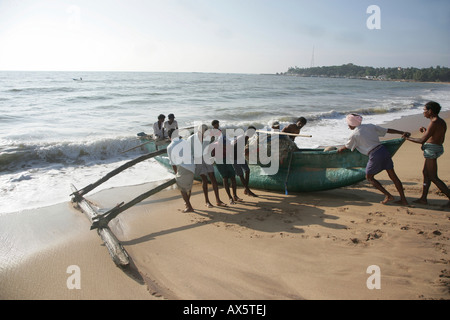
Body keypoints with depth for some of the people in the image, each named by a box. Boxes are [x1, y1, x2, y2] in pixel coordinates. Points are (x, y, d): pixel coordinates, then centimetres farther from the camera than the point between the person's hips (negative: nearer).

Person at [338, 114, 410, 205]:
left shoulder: (354, 134, -1)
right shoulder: (370, 126, 13)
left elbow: (346, 147, 15)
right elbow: (388, 130, 16)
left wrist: (339, 150, 36)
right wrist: (402, 133, 26)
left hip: (375, 156, -6)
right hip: (384, 150, 6)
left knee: (369, 177, 14)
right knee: (393, 176, 13)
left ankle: (388, 196, 10)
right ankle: (403, 199, 17)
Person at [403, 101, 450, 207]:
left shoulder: (434, 123, -18)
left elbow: (422, 140, -21)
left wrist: (408, 138, -7)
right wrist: (426, 131, 16)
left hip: (432, 149, -10)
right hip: (437, 148, 10)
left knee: (433, 177, -5)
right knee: (426, 173, 15)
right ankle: (423, 198, 19)